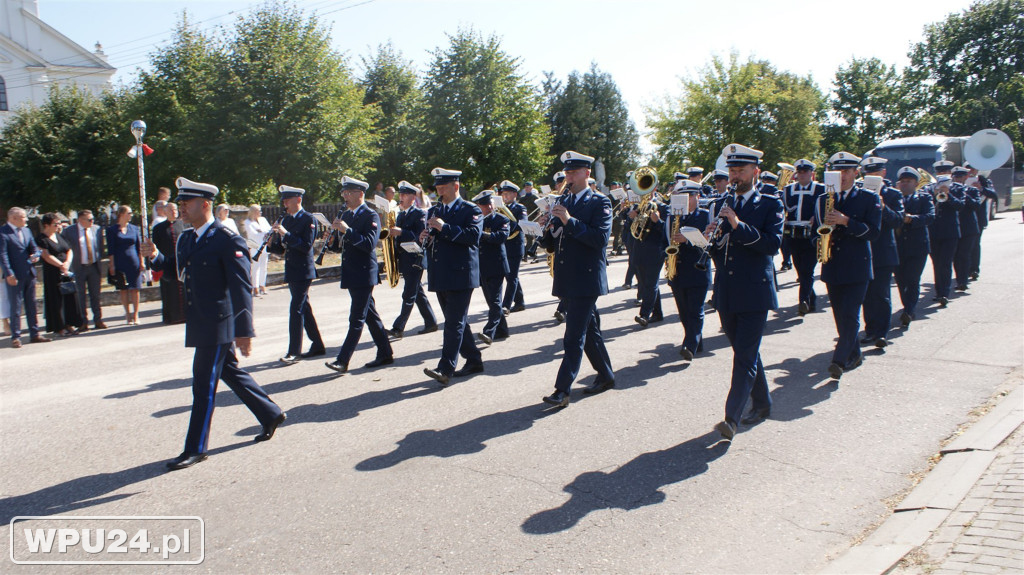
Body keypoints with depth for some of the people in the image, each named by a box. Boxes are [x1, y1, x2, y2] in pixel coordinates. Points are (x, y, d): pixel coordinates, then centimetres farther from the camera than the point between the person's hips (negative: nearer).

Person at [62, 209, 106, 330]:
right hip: (79, 268, -3)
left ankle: (98, 320, 13)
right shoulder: (69, 231, -3)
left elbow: (100, 247, 15)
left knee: (95, 294, 7)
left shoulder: (96, 230, 6)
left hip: (94, 266, 3)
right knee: (80, 296, 2)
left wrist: (99, 258, 5)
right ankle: (83, 322, 8)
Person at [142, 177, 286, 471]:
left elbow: (241, 288, -19)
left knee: (204, 384, -3)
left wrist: (244, 331, -21)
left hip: (218, 324, -9)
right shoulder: (186, 239, 10)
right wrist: (155, 257, 3)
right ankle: (271, 414, 33)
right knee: (231, 373, 18)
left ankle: (196, 448, 8)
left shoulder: (228, 240, -16)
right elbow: (178, 271, 22)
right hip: (199, 323, 9)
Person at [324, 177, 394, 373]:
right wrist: (337, 230, -3)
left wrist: (347, 230, -25)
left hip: (364, 275, -9)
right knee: (370, 315, 14)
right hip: (351, 275, 9)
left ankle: (342, 360, -6)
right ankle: (385, 354, 23)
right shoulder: (345, 215, 13)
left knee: (357, 319, -6)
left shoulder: (371, 216, -10)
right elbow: (343, 244, 16)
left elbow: (369, 244, -22)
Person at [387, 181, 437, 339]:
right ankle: (431, 323, 22)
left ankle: (398, 328, -8)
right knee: (418, 293, 13)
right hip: (404, 260, 9)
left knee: (409, 295, -7)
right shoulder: (400, 215, 17)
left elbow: (421, 236, -19)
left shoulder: (420, 214, -8)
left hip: (415, 259, -9)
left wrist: (401, 232, -25)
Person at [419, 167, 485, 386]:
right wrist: (425, 238, -1)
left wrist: (445, 228, -23)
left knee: (455, 322, -10)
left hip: (461, 275, -7)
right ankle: (474, 360, 24)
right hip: (439, 276, 7)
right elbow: (430, 240, 22)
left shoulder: (471, 210, -2)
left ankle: (445, 369, -14)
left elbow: (474, 235, -19)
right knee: (456, 321, 12)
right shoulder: (434, 211, 17)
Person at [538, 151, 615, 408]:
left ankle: (562, 389, -7)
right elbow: (551, 244, 13)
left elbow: (601, 238, -19)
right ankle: (606, 375, 31)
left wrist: (569, 221, -23)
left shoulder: (599, 202, -5)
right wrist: (547, 228, -8)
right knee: (589, 330, 17)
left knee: (574, 336, -8)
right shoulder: (562, 202, 14)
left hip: (586, 279, -7)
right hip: (566, 280, 7)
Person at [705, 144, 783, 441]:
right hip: (726, 291, 6)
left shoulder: (770, 204, -2)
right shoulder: (722, 203, 13)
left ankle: (732, 418, -10)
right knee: (745, 352, 15)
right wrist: (712, 236, -9)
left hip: (754, 292, -6)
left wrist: (738, 224, -24)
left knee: (745, 356, -8)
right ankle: (762, 404, 31)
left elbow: (773, 244, -15)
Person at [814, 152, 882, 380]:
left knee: (850, 315, -11)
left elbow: (873, 231, -9)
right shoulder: (823, 199, 11)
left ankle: (839, 360, -13)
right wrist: (821, 239, -8)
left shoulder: (869, 198, 1)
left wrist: (846, 221, -20)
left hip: (857, 267, -4)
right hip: (832, 267, 4)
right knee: (840, 316, 10)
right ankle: (854, 354, 25)